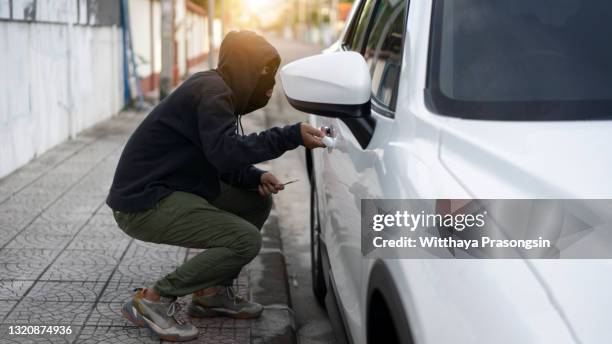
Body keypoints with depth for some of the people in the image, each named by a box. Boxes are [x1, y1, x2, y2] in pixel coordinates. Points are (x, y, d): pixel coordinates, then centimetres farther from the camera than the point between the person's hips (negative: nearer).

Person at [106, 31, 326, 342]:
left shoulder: (218, 91, 13)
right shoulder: (211, 92, -17)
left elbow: (220, 159, 16)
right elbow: (227, 150, -32)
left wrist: (256, 178, -2)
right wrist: (292, 137, -32)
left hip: (168, 191, 10)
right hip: (143, 202, -10)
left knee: (257, 203, 12)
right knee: (246, 240, -20)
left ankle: (213, 292, 16)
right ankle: (153, 300, -10)